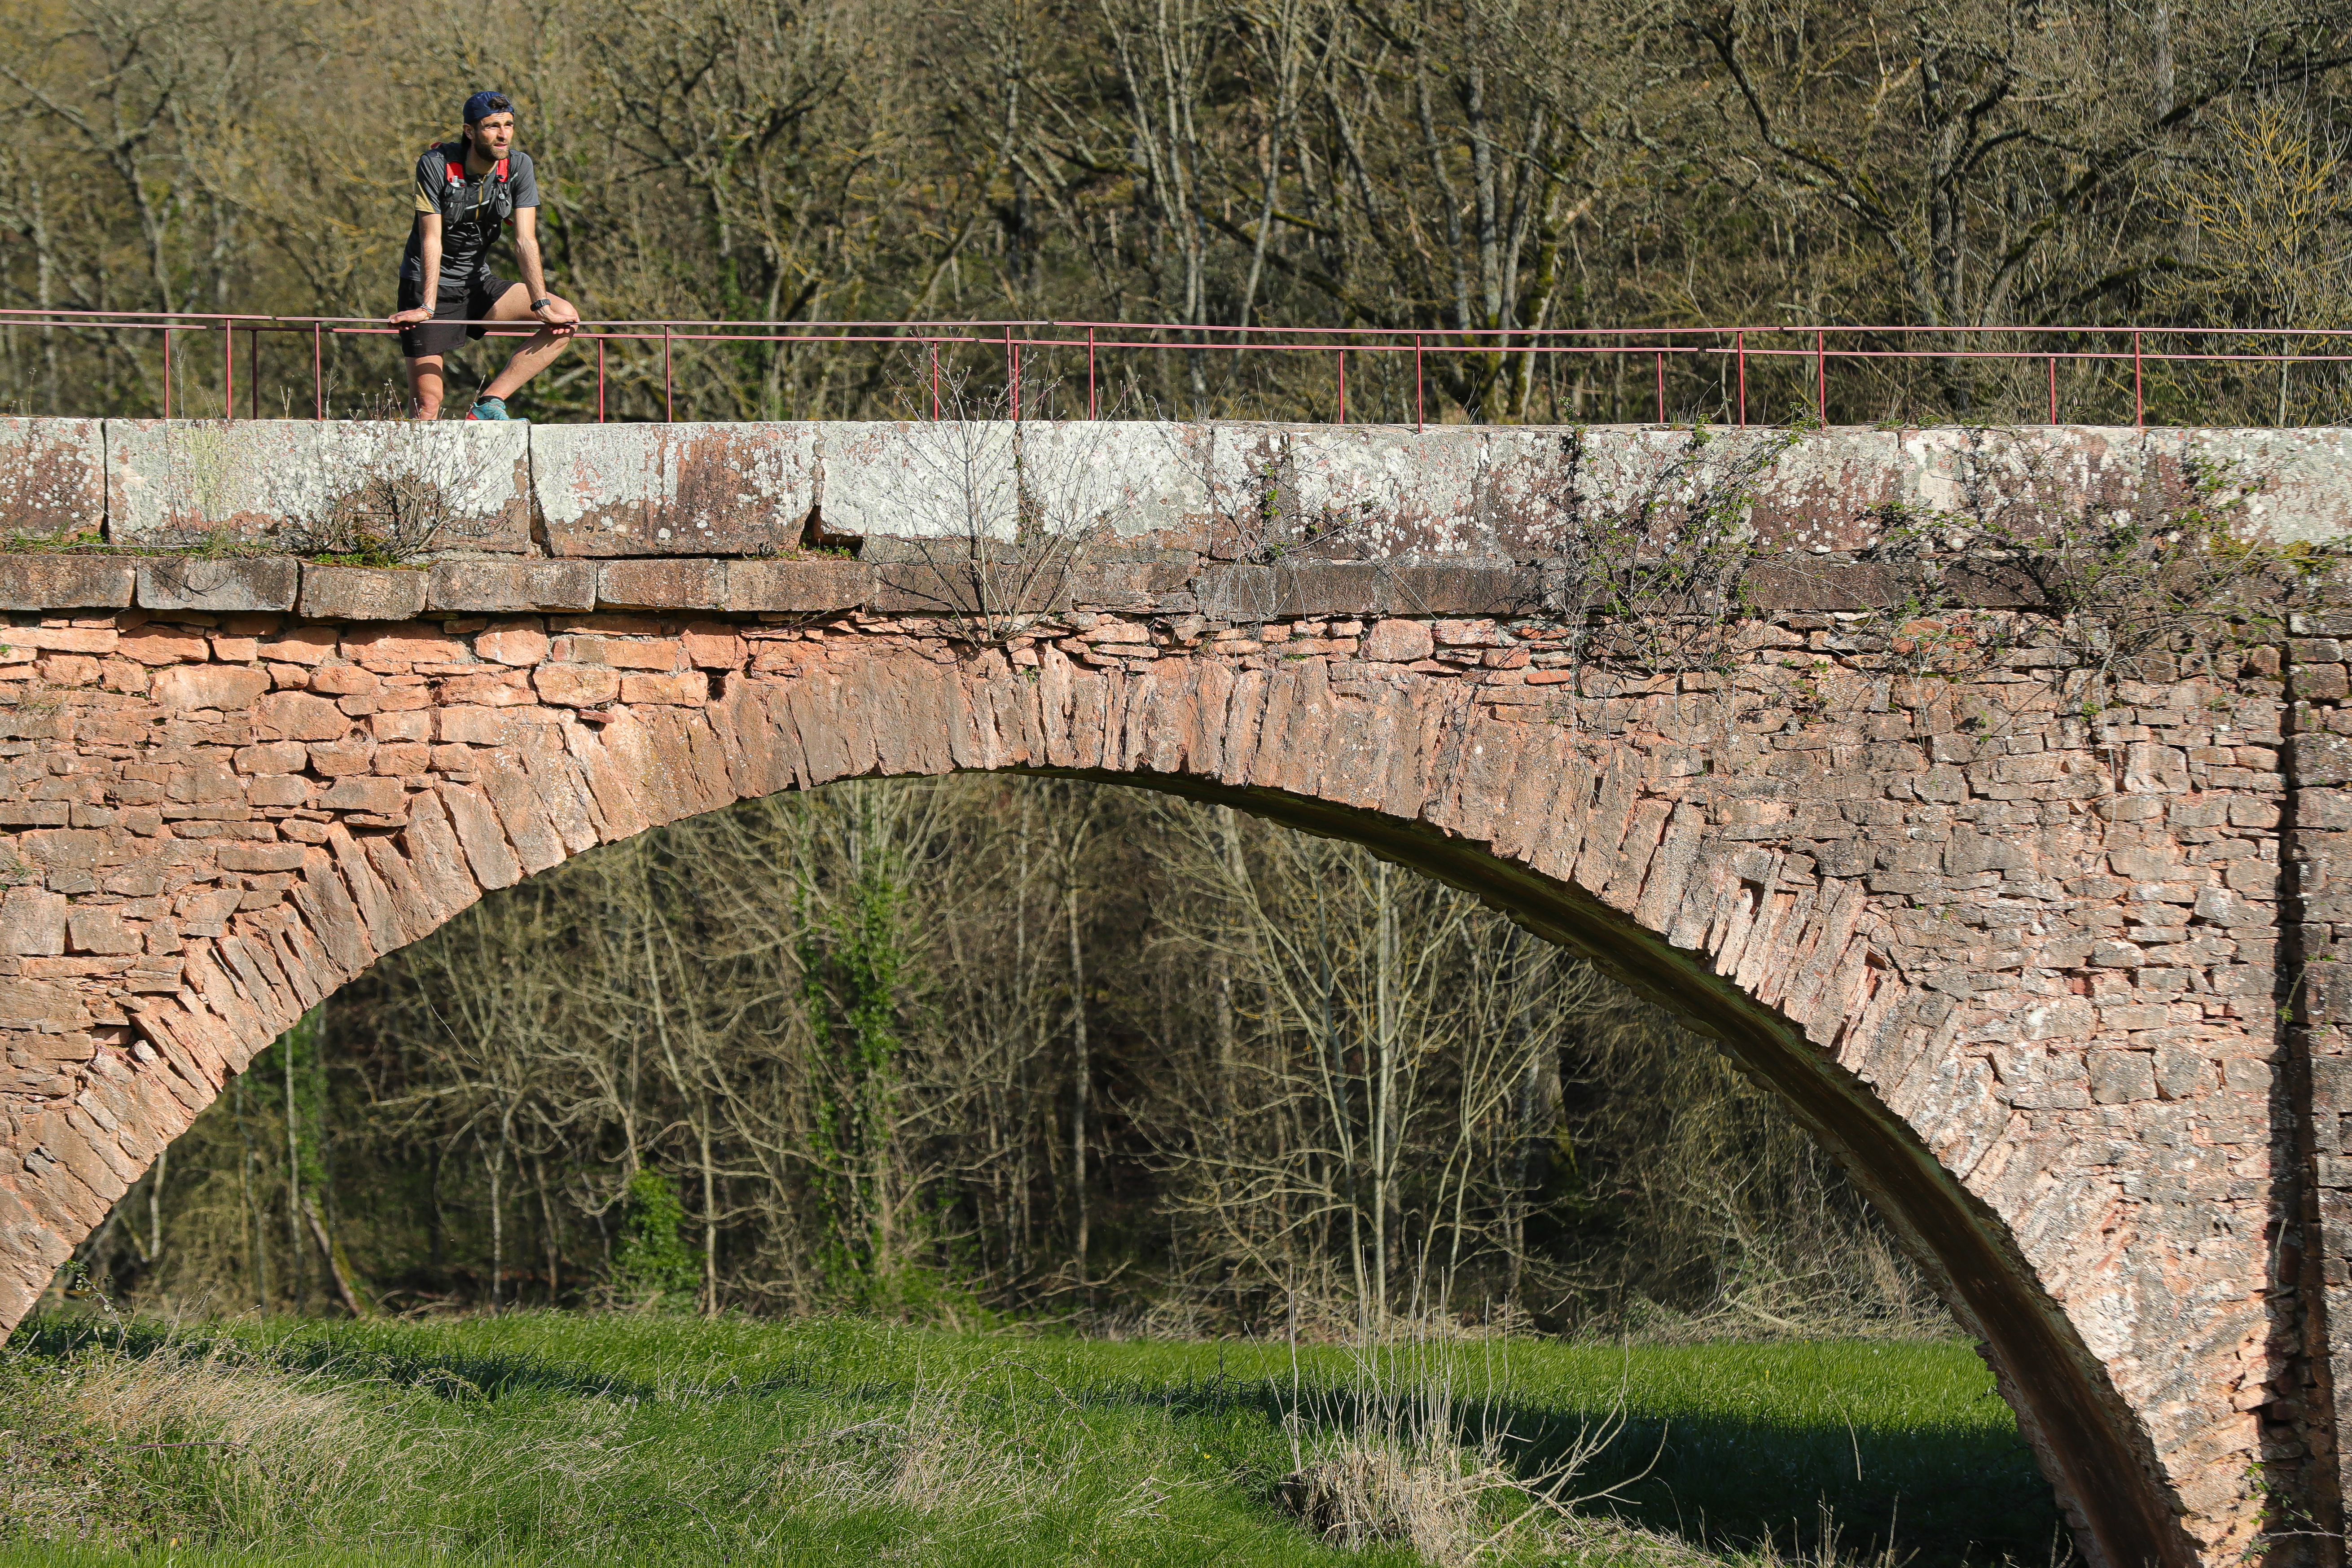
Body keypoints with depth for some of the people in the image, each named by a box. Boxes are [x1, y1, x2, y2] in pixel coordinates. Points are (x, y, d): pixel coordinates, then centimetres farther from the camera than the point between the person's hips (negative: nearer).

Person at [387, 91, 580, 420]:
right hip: (427, 286, -5)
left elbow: (525, 241, -11)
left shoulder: (519, 166, -6)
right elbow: (432, 241, -20)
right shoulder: (436, 165, -17)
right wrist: (426, 307, -31)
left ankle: (488, 405, -18)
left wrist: (541, 305, -23)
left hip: (478, 286, 5)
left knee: (565, 319, -15)